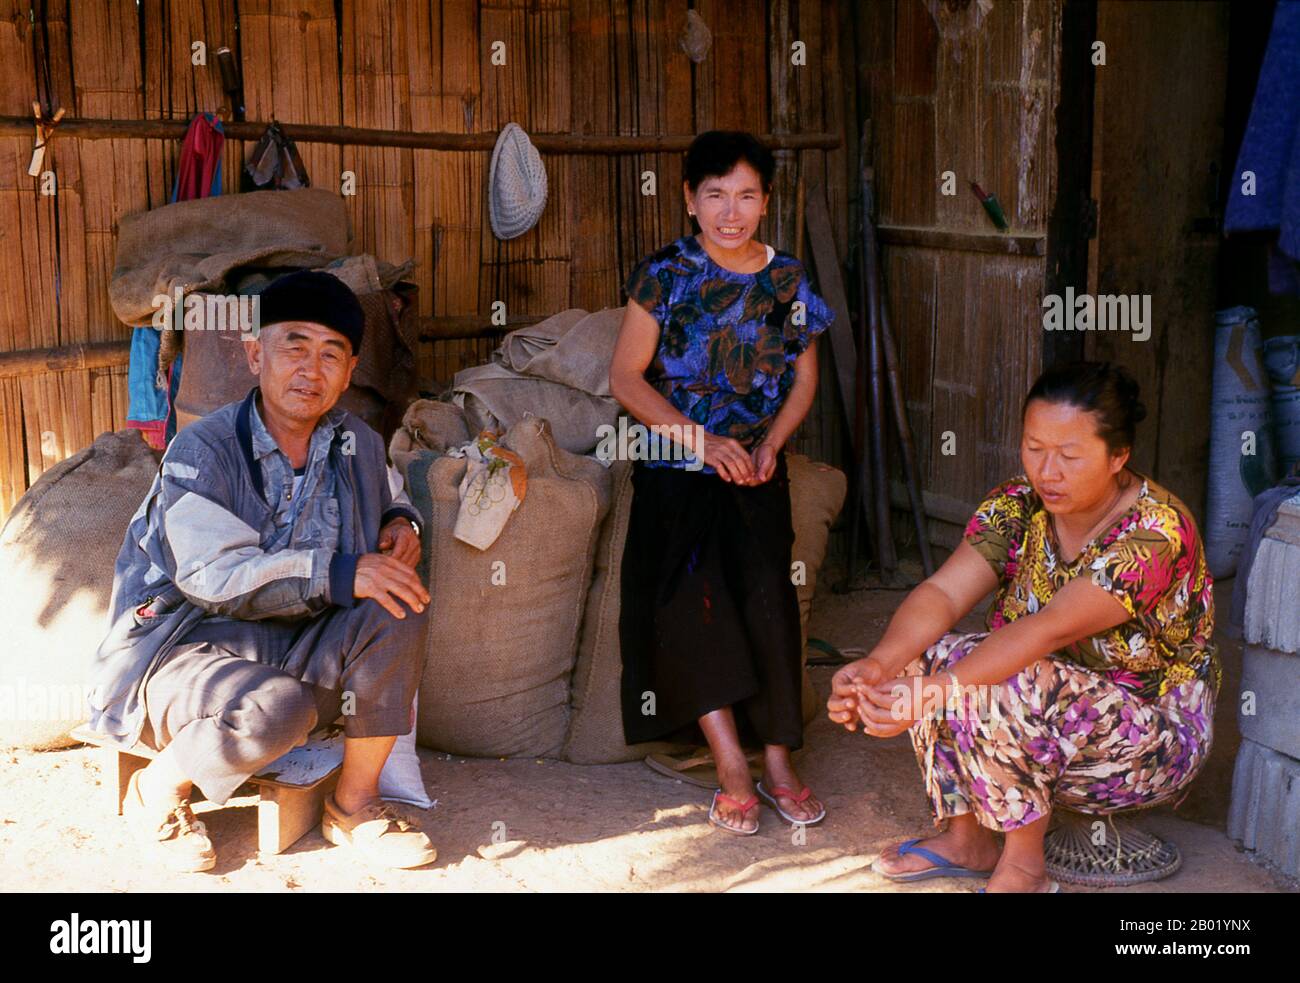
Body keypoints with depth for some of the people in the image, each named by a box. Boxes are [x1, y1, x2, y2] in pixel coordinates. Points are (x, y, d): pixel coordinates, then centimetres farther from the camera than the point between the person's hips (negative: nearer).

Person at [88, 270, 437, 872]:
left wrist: (401, 523, 2)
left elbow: (390, 496, 27)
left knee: (397, 607, -19)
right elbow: (214, 577, -24)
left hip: (295, 653, 6)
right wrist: (338, 573, -29)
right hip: (184, 650, -6)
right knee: (277, 710, -36)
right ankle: (157, 792, -4)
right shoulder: (203, 449, -14)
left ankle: (354, 804, -6)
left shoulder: (356, 443, 4)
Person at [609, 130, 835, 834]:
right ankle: (733, 767, -18)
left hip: (756, 467, 2)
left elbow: (803, 380, 13)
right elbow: (626, 376, -3)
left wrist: (769, 444, -5)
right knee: (689, 591, -21)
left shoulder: (788, 280, 4)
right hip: (676, 465, -1)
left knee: (767, 594, -19)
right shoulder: (665, 275, -3)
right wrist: (701, 440, -12)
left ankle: (777, 762, -8)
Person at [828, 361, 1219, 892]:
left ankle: (1024, 863, -11)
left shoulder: (1155, 532, -25)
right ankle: (966, 839, -1)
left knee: (990, 693, -32)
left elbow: (1050, 630, -37)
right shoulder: (1016, 506, -5)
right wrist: (877, 665, -38)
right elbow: (943, 592, -18)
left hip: (1156, 737, -7)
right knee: (920, 656, -15)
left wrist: (937, 691, -47)